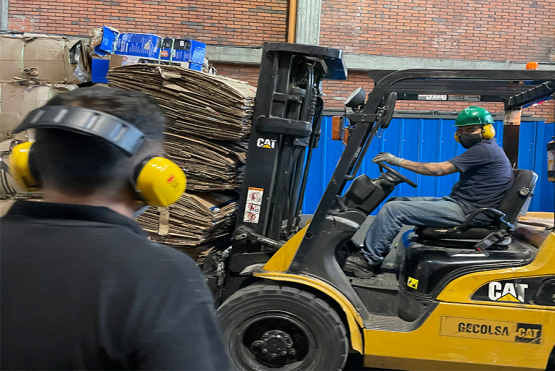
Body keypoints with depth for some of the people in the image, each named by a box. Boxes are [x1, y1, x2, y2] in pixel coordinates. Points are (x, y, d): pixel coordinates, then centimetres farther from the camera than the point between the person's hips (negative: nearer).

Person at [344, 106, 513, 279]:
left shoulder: (484, 149, -13)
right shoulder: (487, 149, 19)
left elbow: (438, 169, -19)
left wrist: (398, 161, -15)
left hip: (462, 209, -11)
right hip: (457, 202, 11)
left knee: (393, 209, -18)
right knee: (397, 201, 10)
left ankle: (367, 261, -10)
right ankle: (377, 254, 5)